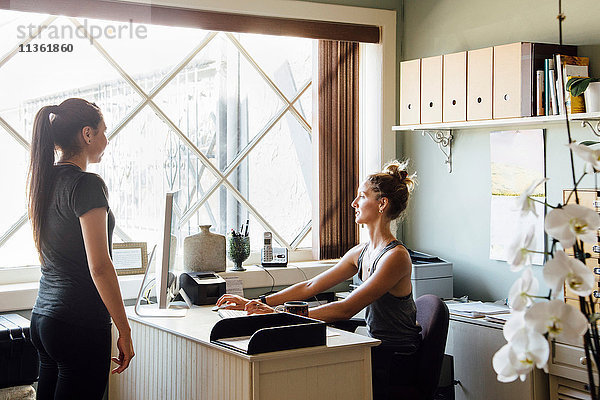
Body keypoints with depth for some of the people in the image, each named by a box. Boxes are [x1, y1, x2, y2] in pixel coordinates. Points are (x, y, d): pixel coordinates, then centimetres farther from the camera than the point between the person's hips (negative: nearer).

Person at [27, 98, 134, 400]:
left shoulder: (45, 181, 11)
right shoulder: (87, 185, -14)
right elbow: (99, 267, -17)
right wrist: (124, 331, -11)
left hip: (41, 318, 9)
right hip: (80, 324, -8)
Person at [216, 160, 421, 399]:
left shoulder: (396, 256, -20)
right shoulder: (361, 253, 9)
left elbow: (345, 310, -26)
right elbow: (310, 287, 10)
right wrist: (255, 303, 4)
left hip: (397, 362, -7)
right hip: (375, 351, 7)